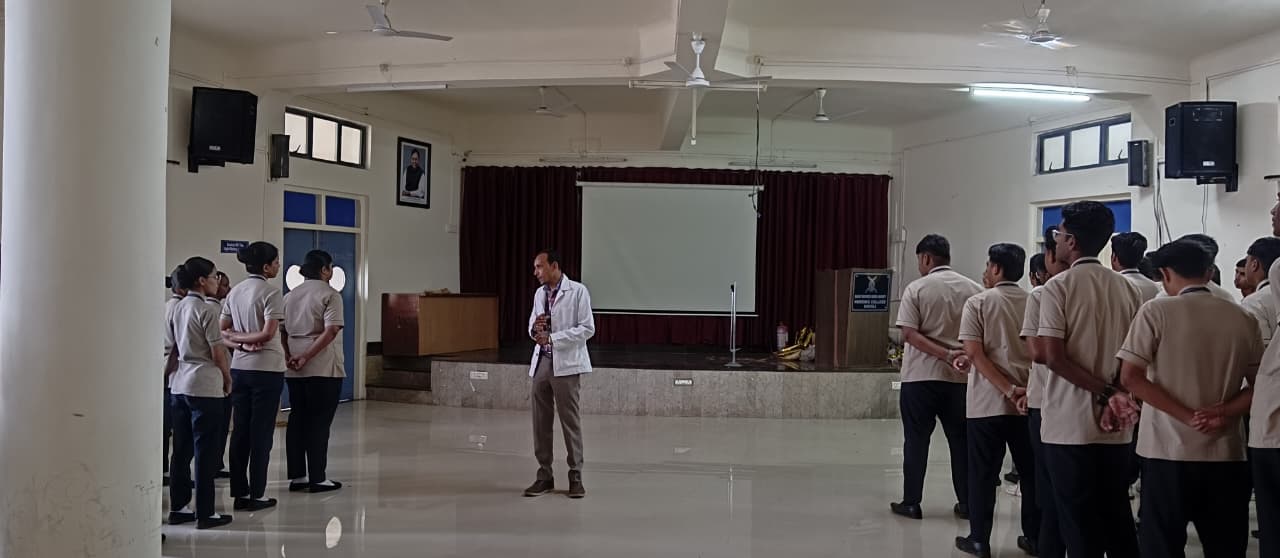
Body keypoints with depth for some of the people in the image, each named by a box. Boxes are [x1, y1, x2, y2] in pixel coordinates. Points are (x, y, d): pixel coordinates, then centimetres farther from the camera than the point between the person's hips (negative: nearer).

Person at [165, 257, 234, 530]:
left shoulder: (178, 308, 9)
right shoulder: (205, 310, -13)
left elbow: (173, 349, 15)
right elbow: (217, 353, -13)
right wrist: (228, 379, 1)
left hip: (180, 386, 8)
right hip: (205, 387, -8)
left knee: (182, 450, 13)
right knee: (205, 452, -2)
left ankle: (178, 508, 19)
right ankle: (205, 513, 2)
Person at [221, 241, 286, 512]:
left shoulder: (235, 291, 9)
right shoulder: (270, 292, -11)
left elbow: (222, 330, 7)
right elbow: (268, 333, -19)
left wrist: (238, 341, -6)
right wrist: (248, 339, -5)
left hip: (239, 367, 6)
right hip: (267, 368, -6)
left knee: (240, 430, 9)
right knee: (261, 431, 0)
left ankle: (240, 492, 14)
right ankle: (257, 494, 4)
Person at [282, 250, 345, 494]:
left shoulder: (290, 296, 16)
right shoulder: (330, 295, -6)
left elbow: (281, 331, 12)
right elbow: (331, 330, -18)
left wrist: (289, 356, 1)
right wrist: (306, 357, -17)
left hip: (294, 370, 6)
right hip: (323, 368, -6)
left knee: (297, 420, 11)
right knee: (319, 422, -1)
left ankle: (297, 476, 14)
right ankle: (317, 478, 2)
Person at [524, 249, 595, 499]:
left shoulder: (577, 291, -6)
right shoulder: (539, 294, 14)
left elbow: (588, 328, -11)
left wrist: (552, 337, -17)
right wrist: (535, 329, -6)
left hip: (566, 363, -6)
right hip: (541, 361, 6)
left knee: (570, 420, -1)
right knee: (541, 421, 6)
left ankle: (575, 476, 8)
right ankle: (544, 475, 14)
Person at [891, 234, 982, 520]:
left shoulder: (916, 289, -6)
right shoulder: (974, 289, 3)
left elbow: (909, 334, -14)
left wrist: (945, 354, -17)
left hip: (921, 375, -3)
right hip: (961, 376, 3)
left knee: (916, 440, 5)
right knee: (961, 440, 11)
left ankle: (911, 503, 8)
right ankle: (966, 503, 16)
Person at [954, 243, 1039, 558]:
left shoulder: (978, 303, -6)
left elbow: (977, 355, -14)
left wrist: (1009, 390, -17)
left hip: (986, 402, -3)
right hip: (1029, 402, 4)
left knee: (983, 474, 5)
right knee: (1031, 471, 12)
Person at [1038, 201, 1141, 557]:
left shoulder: (1058, 287, -9)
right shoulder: (1128, 289, 7)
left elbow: (1054, 357, -16)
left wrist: (1104, 392, -12)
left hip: (1070, 424, -5)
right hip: (1116, 426, 5)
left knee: (1079, 524, 3)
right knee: (1118, 520, 13)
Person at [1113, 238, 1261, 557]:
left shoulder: (1156, 312, -5)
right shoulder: (1242, 318, 7)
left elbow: (1130, 377, -12)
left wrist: (1187, 417, -11)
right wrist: (1226, 414, -5)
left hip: (1170, 451, -3)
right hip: (1226, 452, 4)